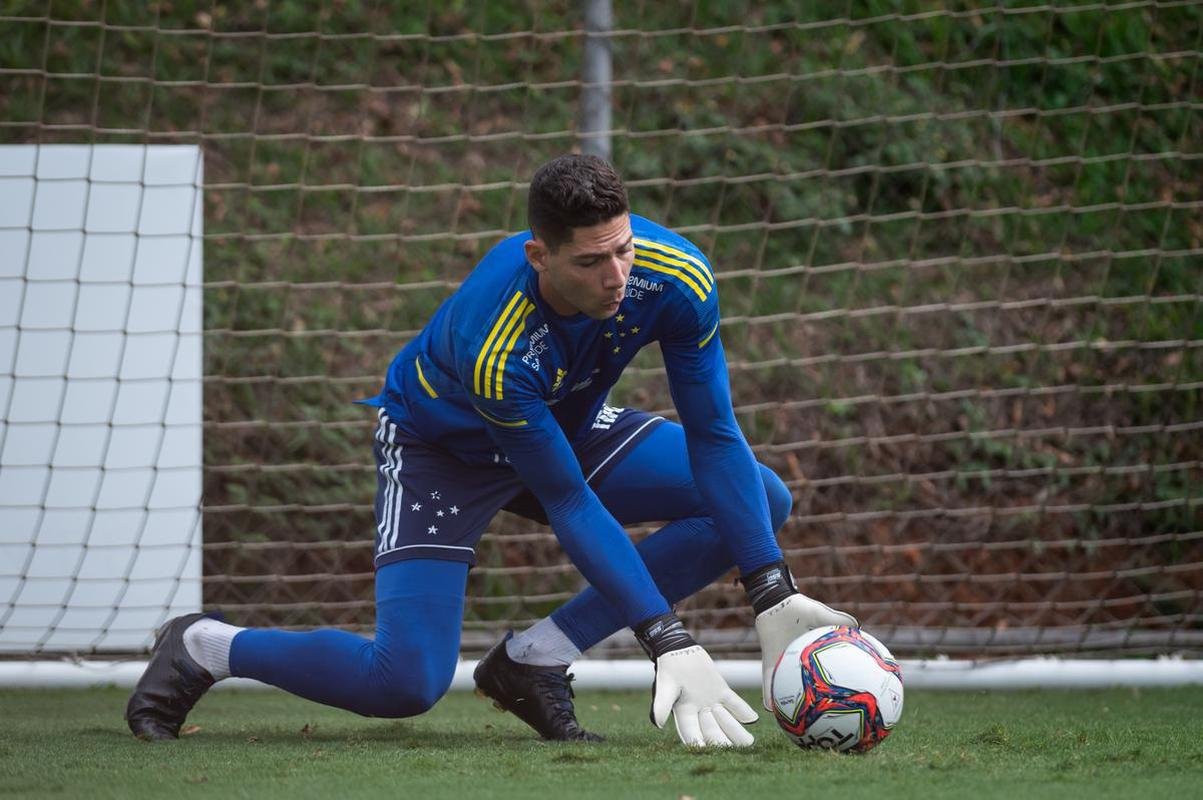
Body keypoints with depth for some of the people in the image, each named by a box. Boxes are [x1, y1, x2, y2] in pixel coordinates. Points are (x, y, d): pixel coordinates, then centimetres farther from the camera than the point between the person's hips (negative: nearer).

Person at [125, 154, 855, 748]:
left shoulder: (676, 279, -28)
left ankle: (533, 661, -7)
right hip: (442, 445, -6)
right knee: (406, 682, -23)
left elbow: (715, 437, -18)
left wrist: (774, 596, -23)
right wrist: (668, 641, -35)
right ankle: (203, 648, 5)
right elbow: (568, 505, -33)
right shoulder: (493, 346, -40)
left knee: (762, 502, -9)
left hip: (568, 426, 6)